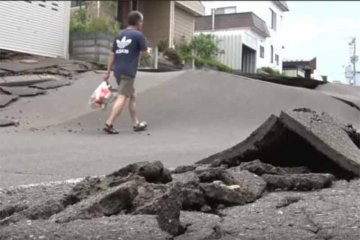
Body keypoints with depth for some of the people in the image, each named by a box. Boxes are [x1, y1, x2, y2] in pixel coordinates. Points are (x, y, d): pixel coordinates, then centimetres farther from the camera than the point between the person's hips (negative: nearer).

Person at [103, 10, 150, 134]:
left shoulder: (119, 36, 16)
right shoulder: (138, 35, -4)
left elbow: (112, 55, 14)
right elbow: (145, 54, -3)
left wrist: (108, 73, 15)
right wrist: (148, 53, 21)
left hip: (118, 71, 8)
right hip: (128, 72, -8)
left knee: (132, 96, 18)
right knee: (122, 98, -10)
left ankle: (136, 123, 24)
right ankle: (109, 124, -18)